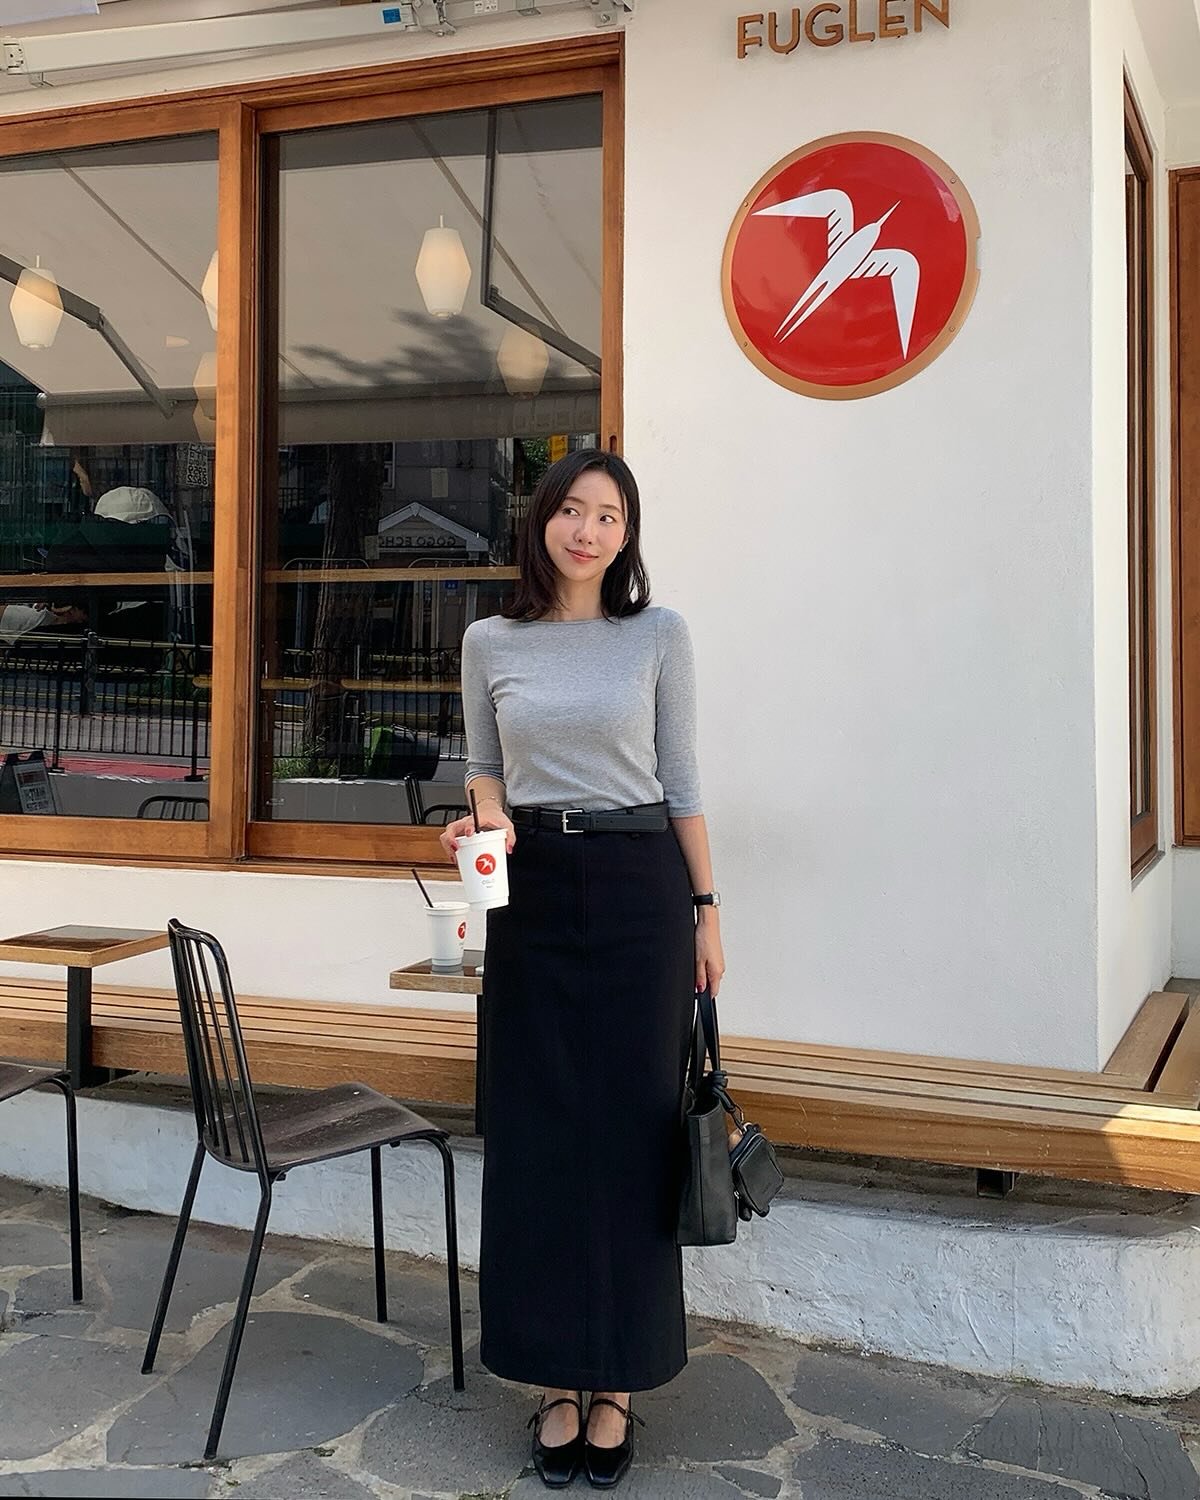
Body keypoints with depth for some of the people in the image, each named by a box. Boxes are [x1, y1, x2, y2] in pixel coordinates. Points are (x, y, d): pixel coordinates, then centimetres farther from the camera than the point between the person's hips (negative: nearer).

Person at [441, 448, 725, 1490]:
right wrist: (488, 820, -5)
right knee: (538, 1133, 4)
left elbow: (682, 782, 4)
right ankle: (558, 1378, 18)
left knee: (630, 1130, 2)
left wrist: (707, 910, 2)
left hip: (638, 890, -2)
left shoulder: (659, 635, 2)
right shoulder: (490, 643, 6)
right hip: (530, 895, 2)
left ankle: (616, 1384, 15)